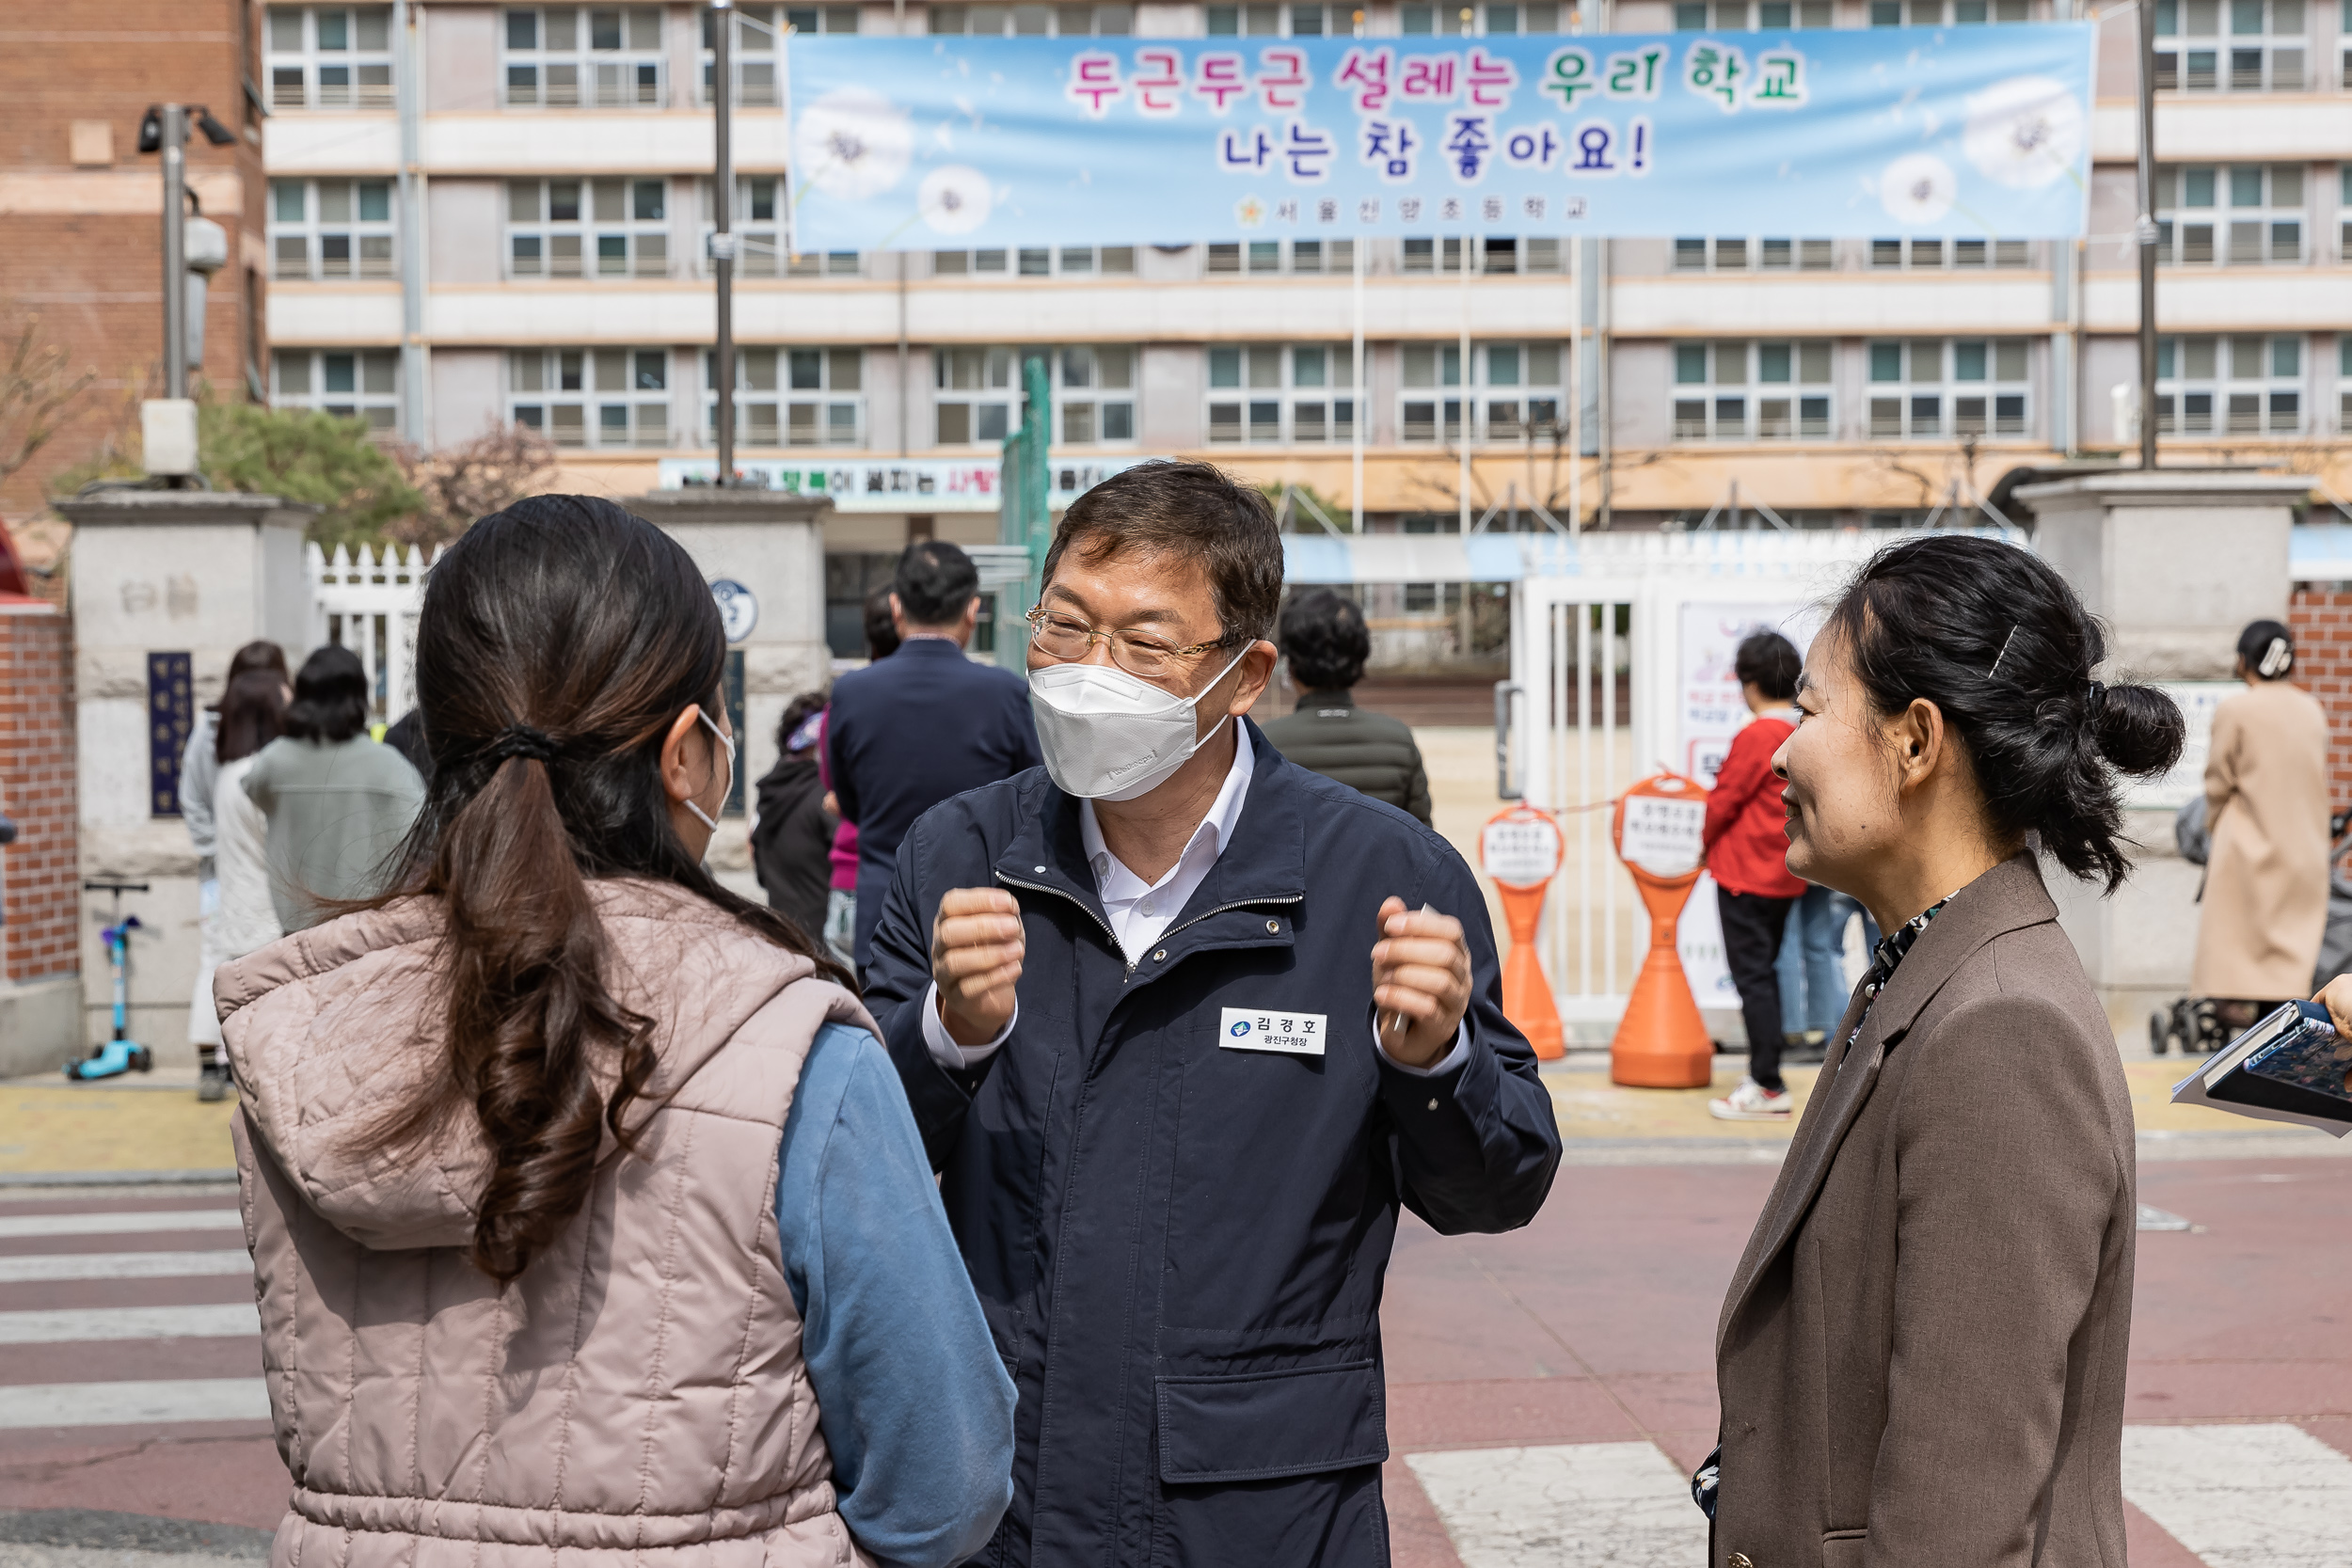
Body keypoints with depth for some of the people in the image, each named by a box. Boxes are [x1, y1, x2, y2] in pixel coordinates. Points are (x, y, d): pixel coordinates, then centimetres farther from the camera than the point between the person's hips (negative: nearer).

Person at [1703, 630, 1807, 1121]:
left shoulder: (1757, 736, -18)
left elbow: (1724, 799, -13)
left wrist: (1708, 842, 6)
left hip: (1746, 873, -8)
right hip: (1787, 874, 8)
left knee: (1751, 975, -4)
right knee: (1763, 972, 18)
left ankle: (1767, 1086, -3)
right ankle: (1764, 1074, 24)